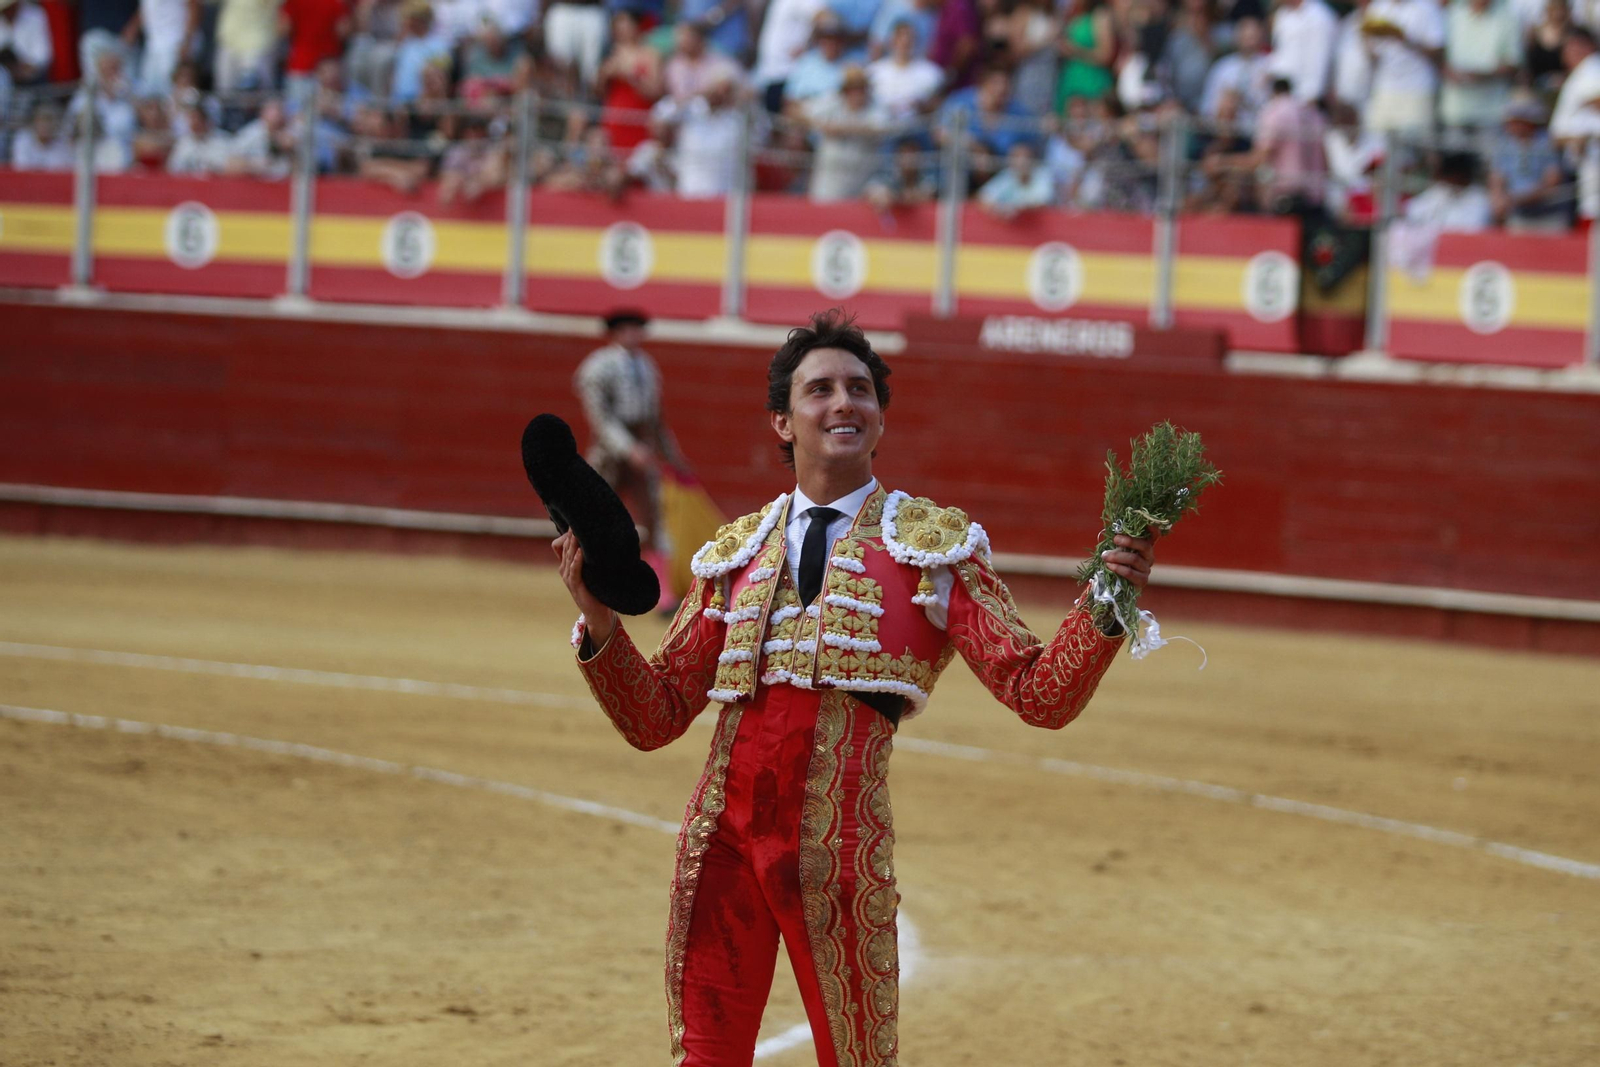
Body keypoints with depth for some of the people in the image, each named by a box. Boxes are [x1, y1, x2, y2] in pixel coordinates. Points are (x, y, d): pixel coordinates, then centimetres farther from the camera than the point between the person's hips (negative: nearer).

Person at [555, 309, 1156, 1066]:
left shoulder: (934, 545, 5)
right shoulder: (734, 554, 14)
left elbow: (1039, 694, -3)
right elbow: (655, 718, 14)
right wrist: (599, 622, -2)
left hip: (839, 842, -3)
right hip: (722, 833, 3)